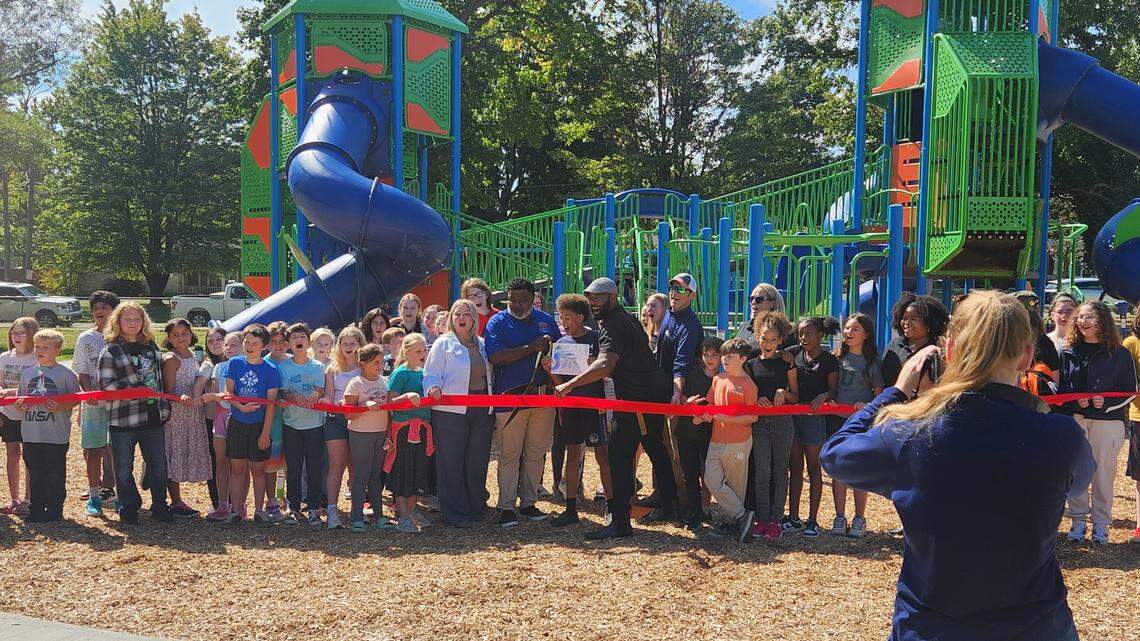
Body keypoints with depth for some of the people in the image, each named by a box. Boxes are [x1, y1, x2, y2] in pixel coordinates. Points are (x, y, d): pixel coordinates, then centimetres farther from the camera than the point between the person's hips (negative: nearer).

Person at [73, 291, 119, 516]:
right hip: (93, 402, 1)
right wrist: (89, 391, -15)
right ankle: (94, 493, 13)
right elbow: (82, 373, 3)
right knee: (93, 450, 3)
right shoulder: (86, 339, 5)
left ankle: (108, 488, 13)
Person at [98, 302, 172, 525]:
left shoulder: (151, 346, 13)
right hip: (123, 420, -5)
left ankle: (160, 506, 24)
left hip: (153, 417, 5)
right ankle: (128, 509, 20)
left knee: (158, 465, 11)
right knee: (124, 469, 5)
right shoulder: (110, 351, -5)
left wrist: (164, 407, 18)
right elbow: (106, 385, -13)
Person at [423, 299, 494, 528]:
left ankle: (475, 509, 21)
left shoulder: (482, 344, 15)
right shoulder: (443, 343, 1)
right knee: (451, 465, -2)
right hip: (450, 412, -5)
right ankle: (455, 514, 6)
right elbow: (431, 374, -3)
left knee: (477, 463, 9)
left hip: (481, 413, 5)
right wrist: (433, 388, -23)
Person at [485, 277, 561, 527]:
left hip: (543, 395, 4)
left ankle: (528, 502, 20)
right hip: (510, 397, -4)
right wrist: (532, 348, -17)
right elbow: (496, 357, -15)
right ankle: (507, 506, 6)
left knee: (536, 452, 9)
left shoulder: (546, 320, 12)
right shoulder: (498, 322, -1)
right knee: (510, 454, -1)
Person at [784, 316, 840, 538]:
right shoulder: (794, 353, 5)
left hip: (815, 417, -4)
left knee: (813, 468, 3)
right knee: (795, 467, 9)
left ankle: (812, 520, 9)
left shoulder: (829, 360, -4)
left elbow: (834, 390, -1)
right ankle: (793, 517, 16)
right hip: (793, 414, 4)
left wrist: (824, 395, -21)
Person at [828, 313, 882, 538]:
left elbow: (879, 393, 0)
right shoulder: (837, 357, 5)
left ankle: (860, 519, 13)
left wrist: (867, 406, -18)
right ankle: (839, 518, 12)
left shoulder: (871, 361, -2)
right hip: (836, 419, 3)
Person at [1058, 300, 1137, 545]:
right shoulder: (1068, 352, 6)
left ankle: (1100, 523, 14)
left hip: (1107, 421, -2)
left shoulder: (1120, 354, 0)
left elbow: (1130, 390, 2)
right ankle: (1078, 520, 14)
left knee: (1103, 471, 2)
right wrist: (1075, 401, -10)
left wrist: (1107, 403, -13)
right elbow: (1061, 386, 9)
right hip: (1074, 419, 2)